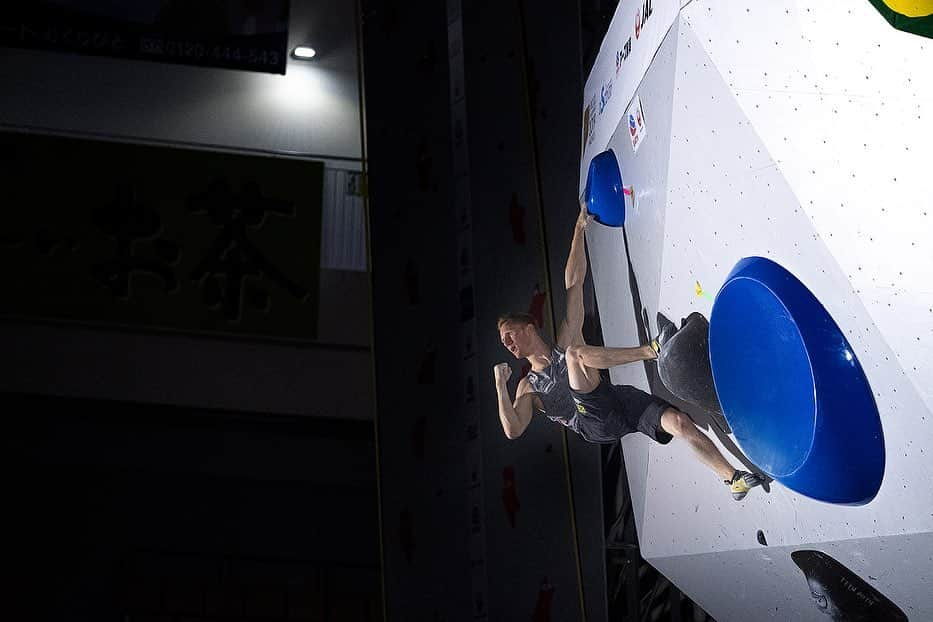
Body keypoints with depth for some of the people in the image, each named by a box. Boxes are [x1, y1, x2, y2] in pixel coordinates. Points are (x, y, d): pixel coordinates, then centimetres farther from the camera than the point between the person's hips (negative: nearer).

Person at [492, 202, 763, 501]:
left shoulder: (565, 344, 17)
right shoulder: (528, 388, 19)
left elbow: (573, 283, 12)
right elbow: (513, 430, 3)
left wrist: (579, 230, 7)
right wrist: (500, 385, -5)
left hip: (622, 400, 1)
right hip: (599, 425, -1)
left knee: (680, 422, -22)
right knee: (576, 354, -22)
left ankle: (733, 478, -19)